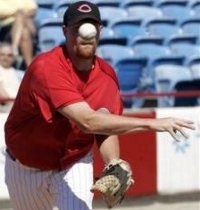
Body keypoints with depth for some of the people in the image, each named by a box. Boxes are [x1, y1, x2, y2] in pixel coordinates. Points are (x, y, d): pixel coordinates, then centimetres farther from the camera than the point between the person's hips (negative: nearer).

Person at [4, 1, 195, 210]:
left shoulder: (107, 75, -11)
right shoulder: (46, 69, -32)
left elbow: (106, 129, 0)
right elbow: (87, 121, -43)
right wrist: (151, 124, -46)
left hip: (75, 164, 2)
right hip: (27, 168, -2)